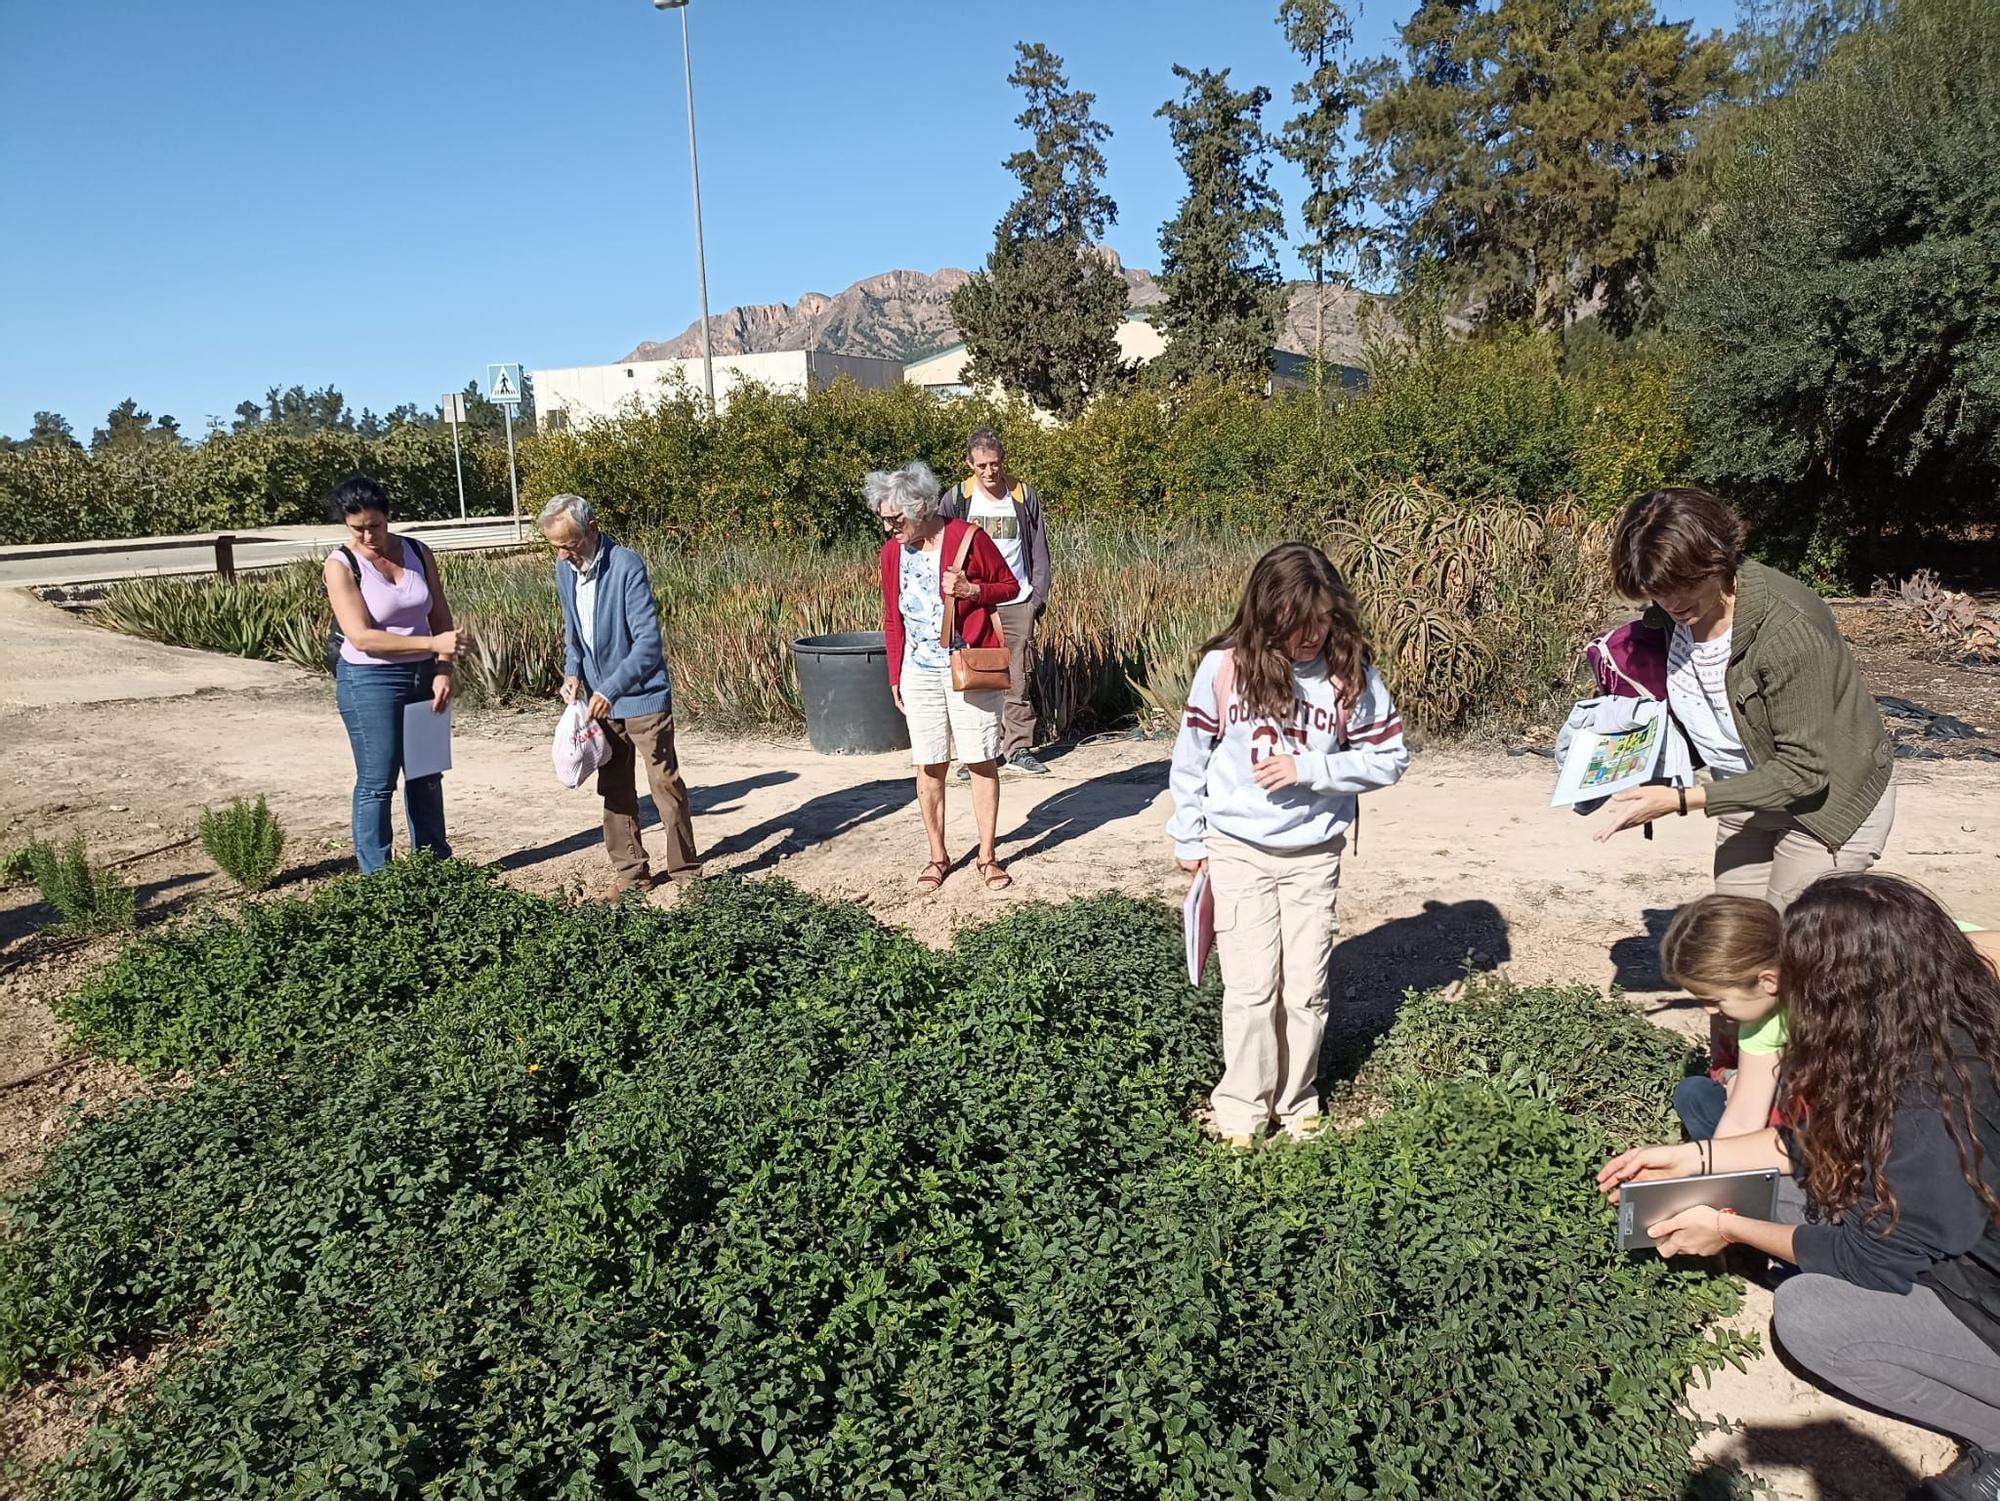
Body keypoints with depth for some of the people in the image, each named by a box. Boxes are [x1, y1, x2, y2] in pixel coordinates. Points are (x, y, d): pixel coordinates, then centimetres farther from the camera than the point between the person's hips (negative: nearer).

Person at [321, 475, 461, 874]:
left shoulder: (417, 552, 2)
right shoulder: (341, 566, -12)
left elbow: (441, 618, 5)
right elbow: (361, 636, -20)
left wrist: (443, 670, -9)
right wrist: (432, 644, -27)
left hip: (422, 677, 5)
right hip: (369, 682, -5)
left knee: (427, 776, 15)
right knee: (377, 783, -1)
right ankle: (376, 876, 10)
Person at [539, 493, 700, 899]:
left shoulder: (626, 566, -20)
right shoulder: (564, 570, 3)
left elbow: (649, 641, -24)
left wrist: (610, 690, -27)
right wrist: (573, 673, -1)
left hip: (642, 696, -7)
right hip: (601, 699, 7)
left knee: (665, 784, -1)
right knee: (614, 789, 12)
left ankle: (686, 871, 8)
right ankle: (630, 871, 22)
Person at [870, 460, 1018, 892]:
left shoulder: (968, 538, -10)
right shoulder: (892, 552, 2)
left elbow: (1009, 585, -1)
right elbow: (892, 620, 11)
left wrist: (970, 589, -19)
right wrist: (895, 678, 10)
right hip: (920, 674, 4)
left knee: (981, 761, 2)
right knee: (929, 766, 7)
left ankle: (987, 855, 14)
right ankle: (937, 856, 20)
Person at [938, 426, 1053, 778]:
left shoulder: (1024, 497, 3)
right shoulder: (956, 499, 0)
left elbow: (1039, 551, 8)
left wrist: (1039, 596, 1)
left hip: (1018, 604, 1)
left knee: (1019, 680, 3)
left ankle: (1018, 750, 11)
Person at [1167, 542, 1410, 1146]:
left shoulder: (1351, 673, -10)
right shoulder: (1225, 666, -12)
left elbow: (1390, 757, -5)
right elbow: (1190, 757, 0)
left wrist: (1308, 768, -18)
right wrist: (1189, 838, 6)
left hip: (1314, 854, 1)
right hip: (1238, 849, -1)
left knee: (1306, 989, 8)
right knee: (1252, 987, 0)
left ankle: (1296, 1105, 27)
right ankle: (1241, 1109, 17)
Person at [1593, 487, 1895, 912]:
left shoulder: (1787, 629, -31)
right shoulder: (1669, 615, -10)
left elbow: (1803, 770, -28)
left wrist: (1682, 800, -33)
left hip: (1827, 799, -7)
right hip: (1747, 793, 7)